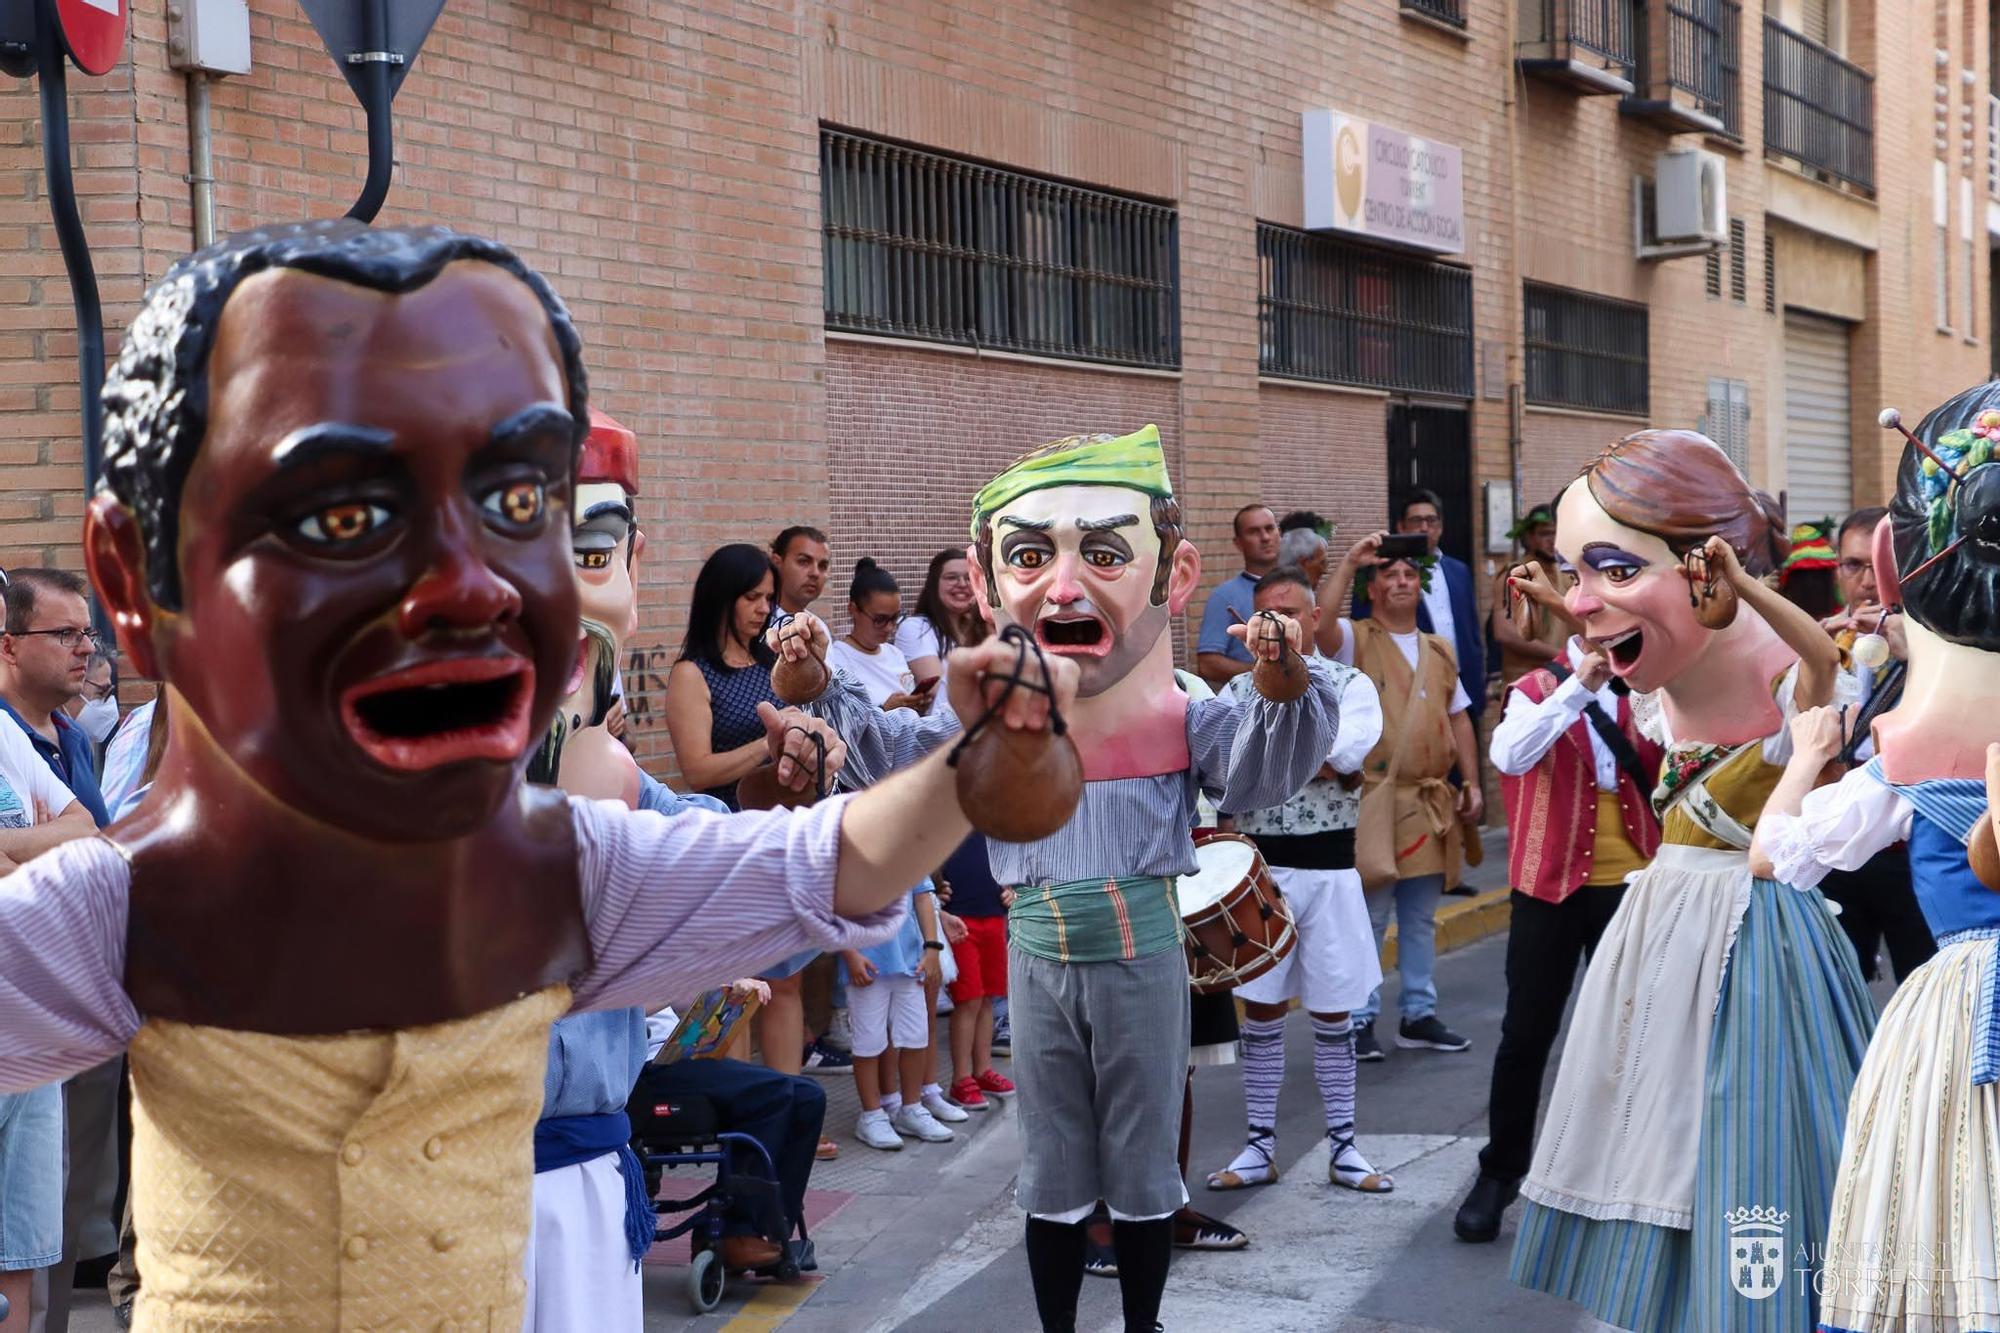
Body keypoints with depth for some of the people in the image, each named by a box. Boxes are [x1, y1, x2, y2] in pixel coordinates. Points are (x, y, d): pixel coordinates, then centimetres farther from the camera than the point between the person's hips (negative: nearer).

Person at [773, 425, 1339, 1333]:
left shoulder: (1180, 722, -6)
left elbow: (1260, 766, -16)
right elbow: (886, 748, 3)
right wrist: (819, 689, -11)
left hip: (1143, 951, -2)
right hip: (1039, 957, 2)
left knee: (1142, 1164, 11)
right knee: (1052, 1172, 13)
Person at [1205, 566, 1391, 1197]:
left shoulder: (1350, 685, 1)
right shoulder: (1237, 690, 5)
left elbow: (1345, 754, -17)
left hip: (1328, 868, -1)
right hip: (1258, 863, 1)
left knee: (1333, 1012, 6)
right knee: (1261, 1010, 6)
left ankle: (1343, 1148, 15)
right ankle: (1260, 1146, 15)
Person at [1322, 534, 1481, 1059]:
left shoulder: (1439, 650, 16)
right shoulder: (1355, 639, -3)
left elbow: (1459, 717, 19)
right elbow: (1317, 624, -25)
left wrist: (1471, 782, 11)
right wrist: (1348, 564, -23)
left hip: (1432, 803, 6)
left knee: (1422, 917, 12)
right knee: (1370, 917, -3)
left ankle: (1420, 1015, 21)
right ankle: (1360, 1020, 5)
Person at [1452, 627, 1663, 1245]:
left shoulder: (1640, 693, 8)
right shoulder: (1540, 689, -1)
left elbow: (1662, 770, -2)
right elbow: (1508, 755, -22)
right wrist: (1578, 688, -27)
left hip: (1628, 881, 3)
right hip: (1550, 883, -2)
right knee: (1528, 1031, 2)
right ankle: (1500, 1171, 15)